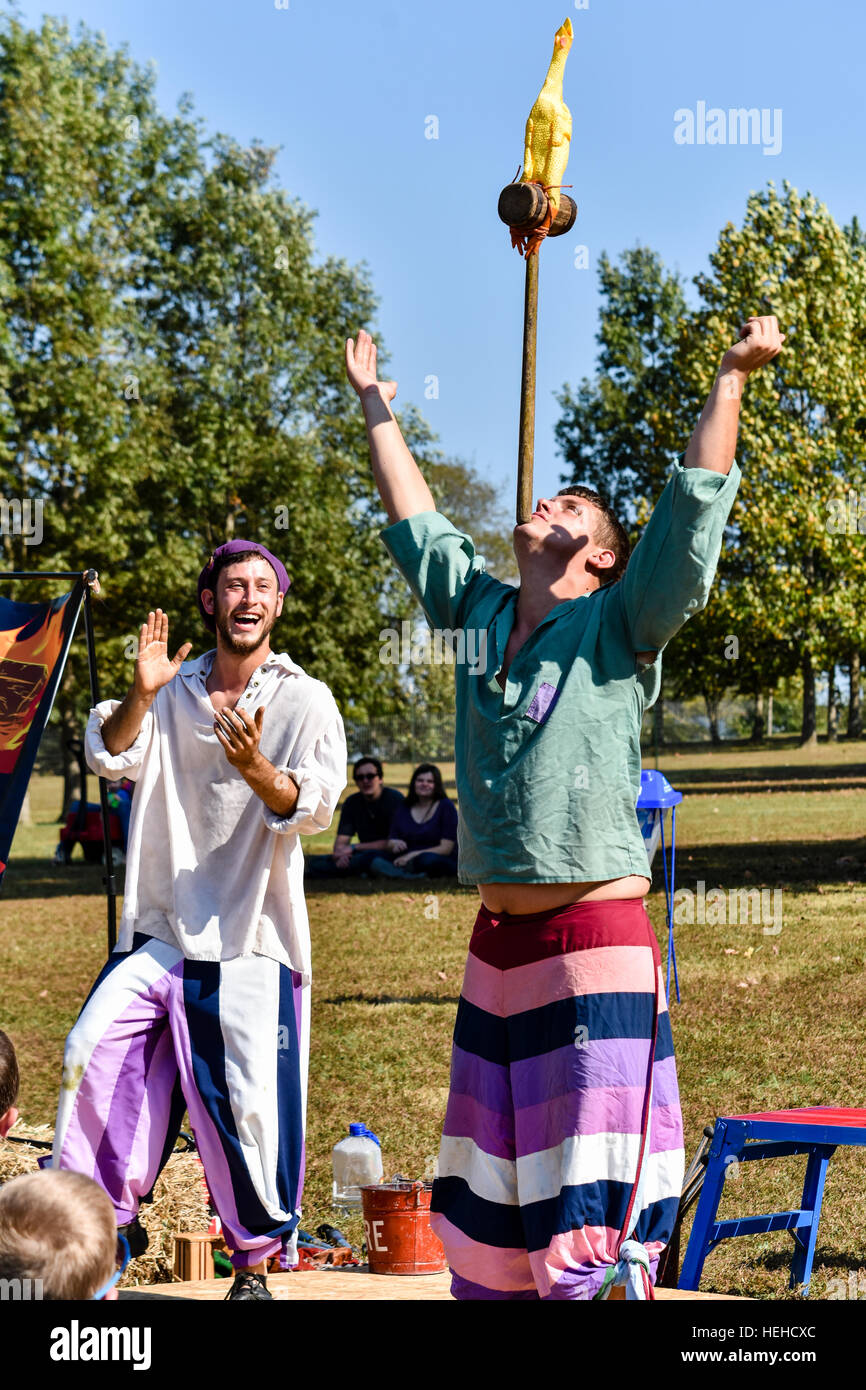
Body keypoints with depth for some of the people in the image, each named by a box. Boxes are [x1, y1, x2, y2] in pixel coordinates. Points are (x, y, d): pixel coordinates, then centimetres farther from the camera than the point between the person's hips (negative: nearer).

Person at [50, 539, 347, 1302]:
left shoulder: (305, 702, 0)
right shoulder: (176, 693, 11)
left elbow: (315, 806, -11)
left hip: (250, 938, -3)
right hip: (161, 929, 4)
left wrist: (256, 767, -31)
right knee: (92, 1054, -6)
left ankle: (257, 1260, 10)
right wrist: (141, 693, -18)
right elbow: (112, 755, 0)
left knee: (251, 1100, -7)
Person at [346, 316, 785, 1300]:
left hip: (597, 946, -6)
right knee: (488, 1202, 11)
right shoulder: (478, 611, 14)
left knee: (590, 1218, -8)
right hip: (497, 949, 6)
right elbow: (414, 524, 27)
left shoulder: (618, 628, -1)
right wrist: (376, 410, 34)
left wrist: (732, 377, -11)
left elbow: (692, 513, -10)